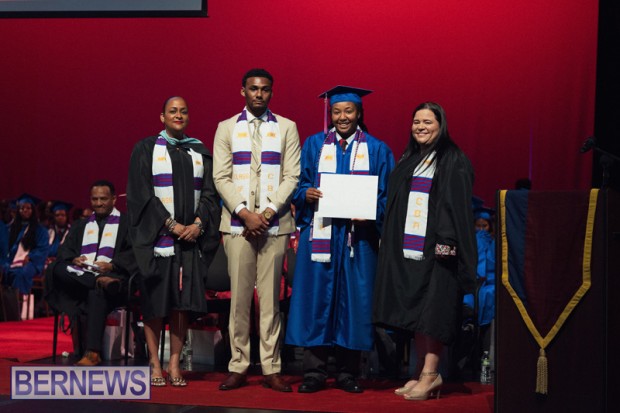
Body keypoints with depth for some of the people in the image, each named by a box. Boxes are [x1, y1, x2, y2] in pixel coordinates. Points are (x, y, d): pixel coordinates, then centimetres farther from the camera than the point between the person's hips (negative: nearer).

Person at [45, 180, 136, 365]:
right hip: (80, 275, 5)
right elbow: (64, 250, 16)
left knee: (97, 292, -38)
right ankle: (100, 280, -43)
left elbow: (133, 253, -1)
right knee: (56, 269, -25)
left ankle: (92, 353, -44)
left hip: (112, 274, -4)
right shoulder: (81, 225, 28)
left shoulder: (126, 223, 14)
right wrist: (73, 259, -8)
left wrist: (112, 265, -18)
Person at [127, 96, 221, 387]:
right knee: (154, 300, -1)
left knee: (183, 300, 0)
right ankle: (154, 364, 5)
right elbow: (142, 194, -4)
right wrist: (170, 225, -12)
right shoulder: (146, 149, 4)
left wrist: (197, 224, -9)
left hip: (191, 236, 3)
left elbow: (209, 193, 8)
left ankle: (174, 364, 5)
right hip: (156, 236, -3)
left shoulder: (200, 152, 13)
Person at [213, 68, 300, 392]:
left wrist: (268, 212, -10)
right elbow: (221, 177, 2)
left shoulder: (287, 128, 9)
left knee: (270, 298, 1)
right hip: (237, 224, 0)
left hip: (274, 223, 0)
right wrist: (244, 213, -10)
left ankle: (271, 369, 5)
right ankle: (238, 368, 7)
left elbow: (291, 176, 2)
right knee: (239, 297, 1)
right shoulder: (226, 129, 10)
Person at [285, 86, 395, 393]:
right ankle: (314, 372, 4)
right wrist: (306, 194, -12)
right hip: (319, 233, 0)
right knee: (316, 298, -3)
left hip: (358, 235, 0)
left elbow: (386, 195, 5)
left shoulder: (377, 150, 9)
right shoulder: (314, 145, 11)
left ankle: (347, 373, 11)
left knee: (353, 301, 1)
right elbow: (299, 185, 10)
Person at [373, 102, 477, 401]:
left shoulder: (454, 162, -2)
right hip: (407, 247, 7)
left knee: (432, 309, -8)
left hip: (436, 247, -6)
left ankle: (429, 374, -6)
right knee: (413, 308, 5)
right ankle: (423, 373, 10)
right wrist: (390, 240, 12)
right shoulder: (407, 161, 17)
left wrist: (447, 242, -20)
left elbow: (459, 206, -10)